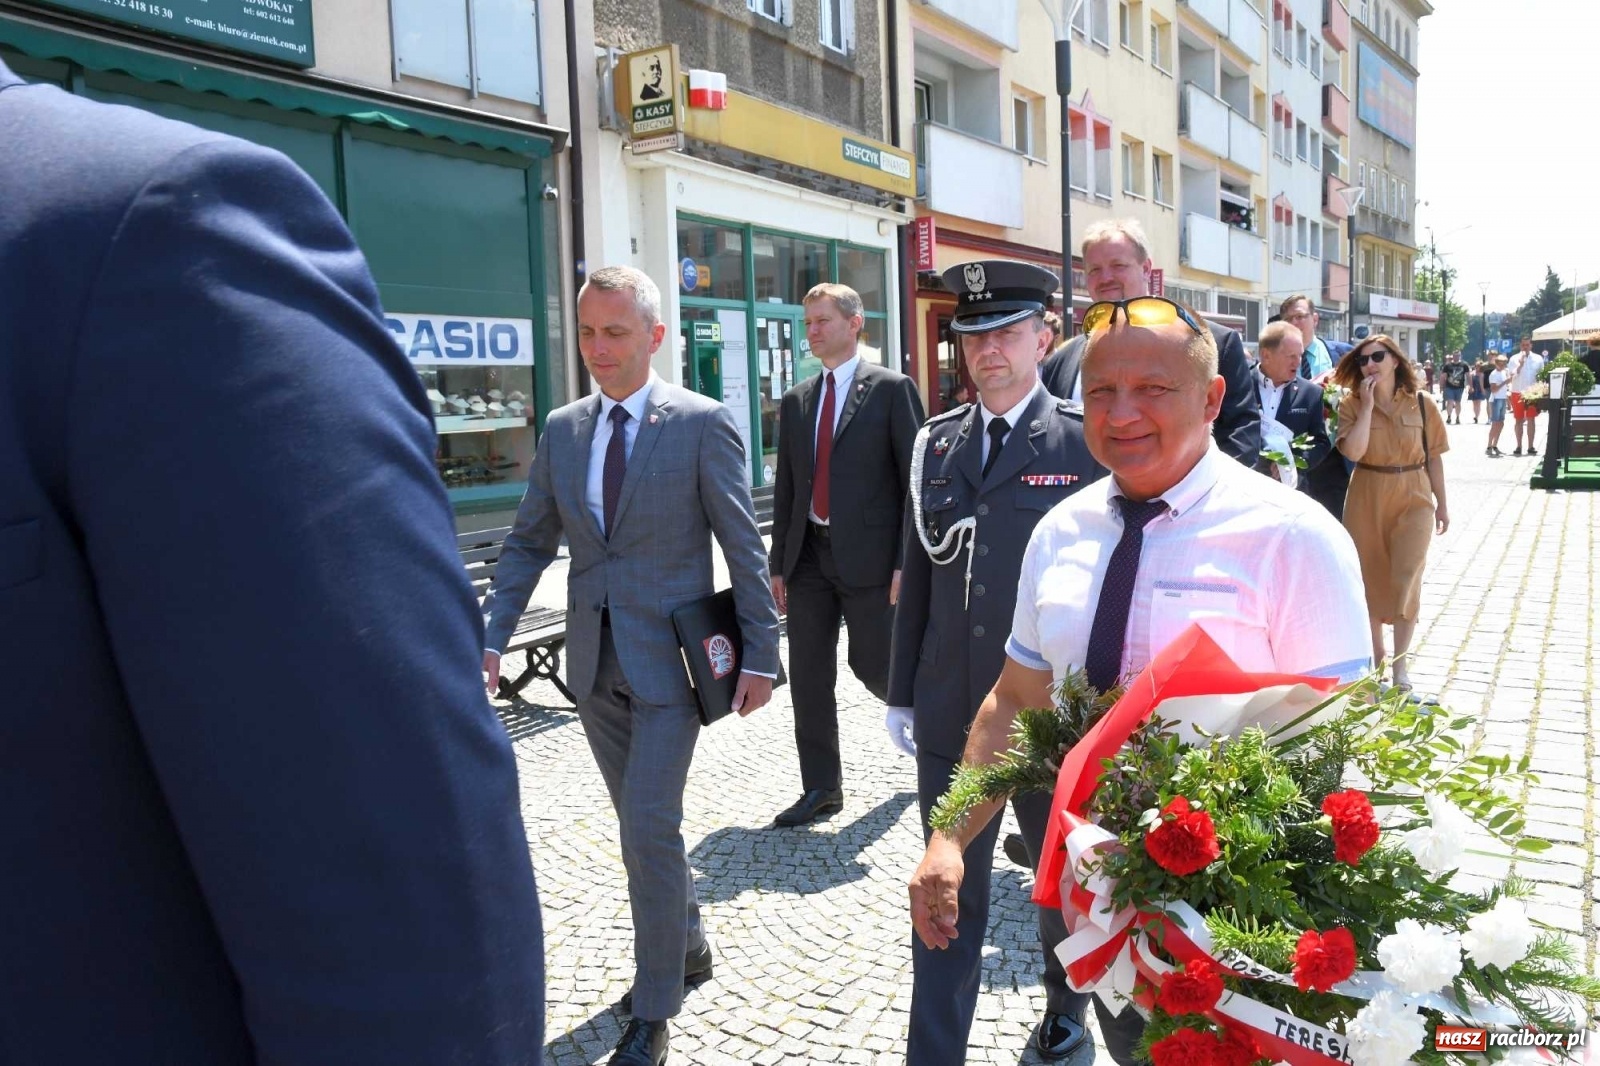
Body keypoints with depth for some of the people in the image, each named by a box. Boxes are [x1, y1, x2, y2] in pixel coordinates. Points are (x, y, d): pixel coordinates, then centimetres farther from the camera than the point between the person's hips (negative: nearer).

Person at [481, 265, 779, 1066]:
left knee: (649, 828, -5)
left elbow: (743, 547, -7)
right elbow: (528, 542, 7)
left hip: (668, 660, -5)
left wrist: (760, 652, -8)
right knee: (642, 823, 17)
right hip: (595, 663, 5)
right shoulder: (562, 428, 6)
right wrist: (491, 636, -4)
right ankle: (687, 946, 40)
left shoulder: (702, 423, -9)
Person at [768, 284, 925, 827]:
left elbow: (915, 479, -7)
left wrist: (907, 563, -12)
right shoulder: (796, 400, 13)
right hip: (809, 555, 5)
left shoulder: (892, 389, -3)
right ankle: (821, 788, 18)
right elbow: (785, 487, 15)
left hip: (868, 554, -5)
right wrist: (779, 564, 11)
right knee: (809, 676, 6)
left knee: (874, 665, 1)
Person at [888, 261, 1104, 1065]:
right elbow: (917, 577, 8)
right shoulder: (935, 442, 5)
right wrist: (903, 694, 8)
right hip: (951, 713, 3)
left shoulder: (1088, 441, -6)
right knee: (947, 894, 10)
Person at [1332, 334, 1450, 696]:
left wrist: (1442, 503, 6)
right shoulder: (1352, 404, -3)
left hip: (1413, 497, 0)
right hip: (1366, 499, 1)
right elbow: (1353, 452, -18)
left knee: (1406, 579, -7)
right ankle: (1376, 656, 25)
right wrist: (1367, 405, -17)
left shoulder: (1421, 402, -1)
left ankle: (1401, 664, 4)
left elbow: (1433, 456, 5)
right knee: (1370, 578, 9)